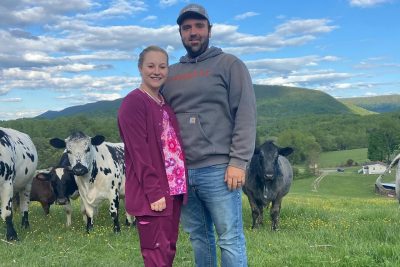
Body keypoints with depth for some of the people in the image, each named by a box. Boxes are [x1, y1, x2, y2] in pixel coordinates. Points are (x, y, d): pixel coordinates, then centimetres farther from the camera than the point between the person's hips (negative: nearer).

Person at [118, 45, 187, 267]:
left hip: (174, 189, 8)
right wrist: (154, 192, -20)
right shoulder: (133, 103, -10)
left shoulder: (165, 103, 14)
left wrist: (181, 185, 13)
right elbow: (139, 151, -16)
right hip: (152, 193, -8)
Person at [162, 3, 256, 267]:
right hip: (180, 172, 5)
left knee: (230, 240, 0)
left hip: (218, 170, -4)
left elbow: (246, 116, -6)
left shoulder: (230, 65, 3)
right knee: (199, 237, 14)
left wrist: (238, 162, -14)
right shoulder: (170, 74, 16)